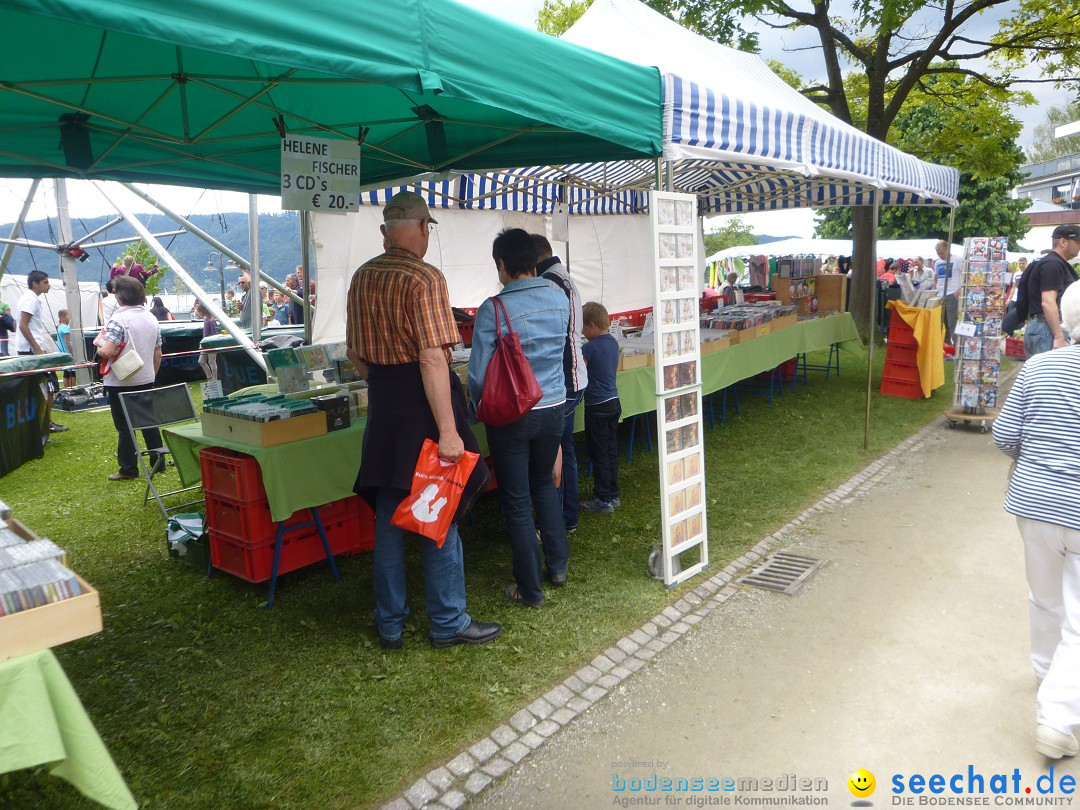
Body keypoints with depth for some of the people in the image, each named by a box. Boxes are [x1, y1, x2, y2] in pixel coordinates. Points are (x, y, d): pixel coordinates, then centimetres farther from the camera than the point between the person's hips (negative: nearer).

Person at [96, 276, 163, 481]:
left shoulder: (119, 320, -17)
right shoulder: (152, 319, 5)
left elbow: (107, 351, -26)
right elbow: (158, 354, 11)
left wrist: (99, 347, -4)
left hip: (121, 382, -6)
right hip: (146, 380, 6)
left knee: (124, 426, 2)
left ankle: (128, 469, 7)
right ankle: (158, 462, 18)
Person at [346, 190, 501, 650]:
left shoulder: (361, 279, 10)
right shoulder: (424, 278, -14)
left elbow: (355, 354, 16)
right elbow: (432, 358, -22)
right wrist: (448, 430, -23)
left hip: (382, 404, 7)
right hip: (422, 403, -7)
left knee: (388, 516, 13)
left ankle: (389, 624, 23)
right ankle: (448, 623, 16)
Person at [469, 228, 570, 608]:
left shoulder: (493, 310, -17)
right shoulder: (560, 299, -2)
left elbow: (478, 375, -15)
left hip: (511, 416, -5)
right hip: (554, 408, 5)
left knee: (517, 502, 8)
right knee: (543, 484, 26)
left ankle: (530, 590, 18)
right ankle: (558, 564, 33)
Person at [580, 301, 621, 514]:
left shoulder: (591, 347, -18)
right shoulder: (613, 342, 6)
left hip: (597, 407, -8)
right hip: (614, 402, 8)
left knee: (599, 454, 1)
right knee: (611, 451, 14)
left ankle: (603, 500, 9)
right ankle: (613, 496, 22)